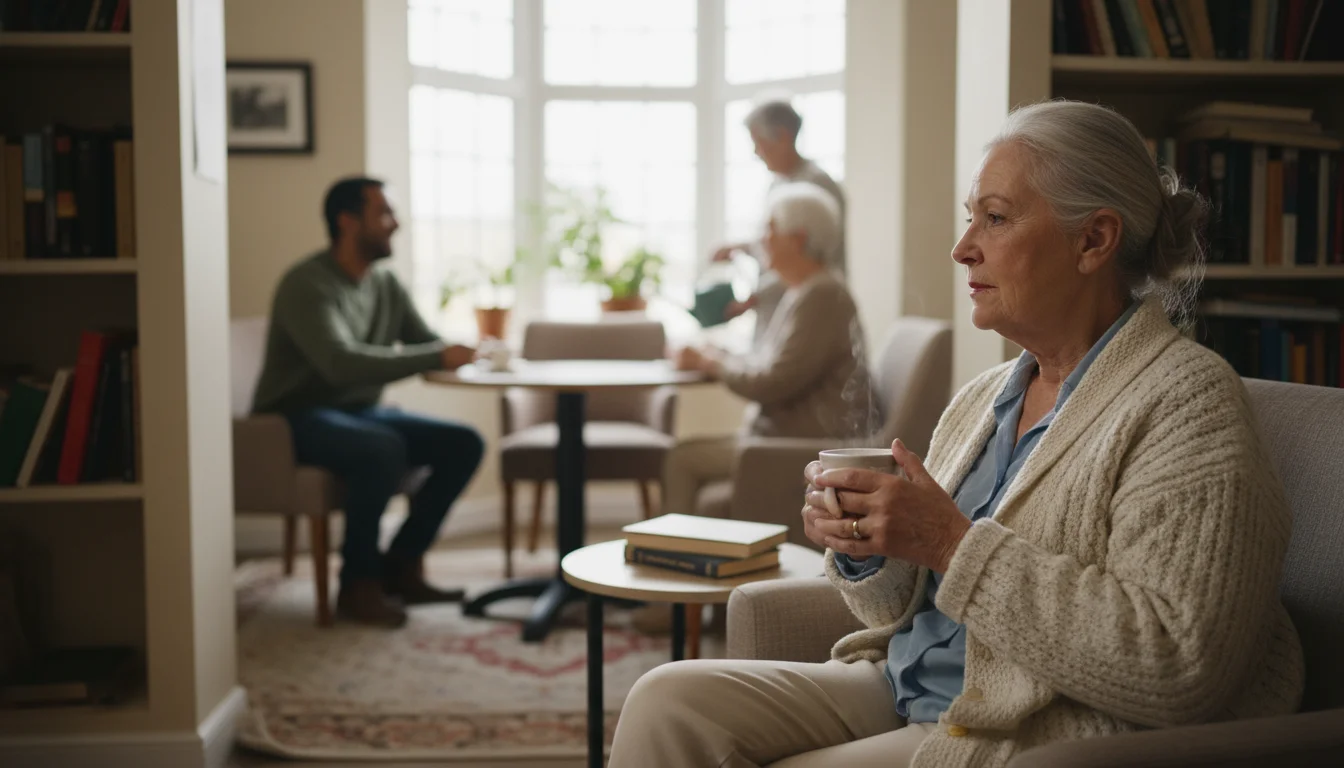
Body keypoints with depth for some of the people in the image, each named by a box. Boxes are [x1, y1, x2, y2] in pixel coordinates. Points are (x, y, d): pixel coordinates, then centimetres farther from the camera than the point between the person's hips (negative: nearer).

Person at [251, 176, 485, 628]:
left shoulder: (385, 283, 7)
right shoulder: (308, 285, -18)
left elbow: (427, 345, 7)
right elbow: (341, 363, -33)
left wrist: (462, 354, -17)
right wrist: (436, 358, -34)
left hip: (360, 412, 8)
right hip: (298, 420, -8)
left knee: (464, 444, -8)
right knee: (384, 448, -36)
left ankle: (401, 567, -1)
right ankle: (358, 584, -19)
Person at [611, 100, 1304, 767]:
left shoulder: (1189, 402, -12)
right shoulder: (980, 399, 12)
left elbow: (1176, 667, -24)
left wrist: (955, 543, -22)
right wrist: (859, 547, -6)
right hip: (902, 695, 8)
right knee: (669, 701, -9)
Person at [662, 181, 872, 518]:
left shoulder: (821, 298, -18)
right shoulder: (805, 292, 17)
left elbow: (771, 384, -22)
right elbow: (767, 367, 18)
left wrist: (712, 362, -6)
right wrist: (711, 357, 4)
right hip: (788, 437, 11)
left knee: (682, 459, -13)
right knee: (686, 454, 10)